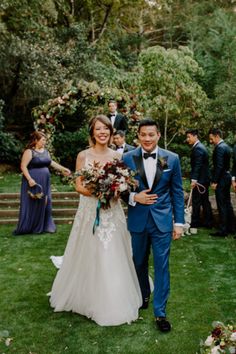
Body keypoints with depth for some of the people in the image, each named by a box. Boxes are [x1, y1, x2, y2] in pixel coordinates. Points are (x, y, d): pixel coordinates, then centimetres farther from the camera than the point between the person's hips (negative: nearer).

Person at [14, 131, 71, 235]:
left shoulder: (45, 151, 11)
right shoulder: (29, 152, -12)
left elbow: (51, 162, 24)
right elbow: (23, 166, -16)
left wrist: (63, 169, 25)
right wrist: (29, 179, -24)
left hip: (45, 183, 7)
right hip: (33, 182, -7)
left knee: (44, 204, 10)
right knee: (31, 205, -2)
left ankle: (43, 226, 21)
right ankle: (26, 228, 9)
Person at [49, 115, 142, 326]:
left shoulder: (116, 156, 4)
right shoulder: (83, 156, -2)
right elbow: (79, 186, -2)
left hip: (112, 211, 2)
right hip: (90, 211, -1)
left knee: (113, 257, 6)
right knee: (89, 257, 6)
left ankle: (113, 302, 24)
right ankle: (88, 297, 26)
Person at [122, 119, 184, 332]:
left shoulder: (172, 159, -3)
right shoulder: (127, 158, -4)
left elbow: (177, 192, 1)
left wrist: (179, 222, -1)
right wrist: (134, 197, -17)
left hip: (162, 220, -1)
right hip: (137, 220, 1)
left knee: (162, 266, 3)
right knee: (139, 263, 17)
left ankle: (160, 312, 16)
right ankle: (143, 296, 42)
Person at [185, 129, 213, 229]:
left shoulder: (198, 148, -16)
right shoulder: (200, 146, 15)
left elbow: (197, 165, -23)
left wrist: (194, 179, -25)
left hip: (200, 179, -10)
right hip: (204, 179, 10)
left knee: (196, 201, -2)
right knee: (205, 201, 13)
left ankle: (195, 223, 6)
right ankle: (208, 222, 18)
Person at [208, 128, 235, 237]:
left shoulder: (219, 148, -17)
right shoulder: (226, 146, 13)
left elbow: (219, 166, -22)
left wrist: (214, 181, -18)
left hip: (221, 179, -10)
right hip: (227, 177, 10)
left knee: (222, 205, -5)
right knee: (227, 203, 15)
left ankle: (223, 230, 0)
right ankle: (231, 227, 24)